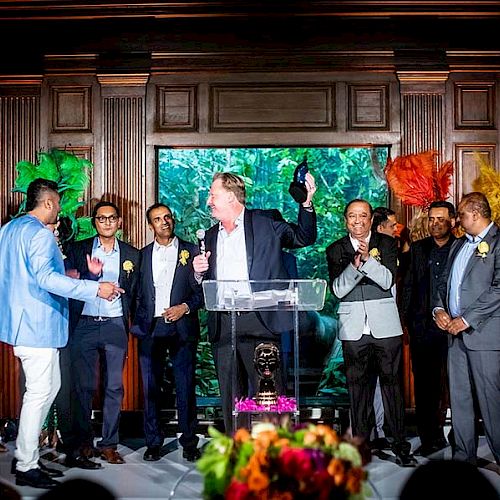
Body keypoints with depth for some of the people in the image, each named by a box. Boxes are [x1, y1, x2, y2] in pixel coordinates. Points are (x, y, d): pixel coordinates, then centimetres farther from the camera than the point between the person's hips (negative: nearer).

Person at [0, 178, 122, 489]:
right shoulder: (39, 233, -16)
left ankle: (27, 454, 23)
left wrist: (61, 275, 29)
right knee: (39, 394, -2)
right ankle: (26, 467, 6)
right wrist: (96, 289, -30)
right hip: (37, 324, -10)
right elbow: (45, 278, -28)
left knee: (51, 385, 18)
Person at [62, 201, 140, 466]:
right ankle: (82, 443, 8)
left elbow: (134, 294, 13)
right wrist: (91, 275, -16)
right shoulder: (78, 250, 8)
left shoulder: (132, 255, 11)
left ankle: (108, 443, 12)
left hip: (115, 325, 1)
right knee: (83, 386, -2)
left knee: (114, 387, 3)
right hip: (84, 325, -1)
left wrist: (132, 324, 3)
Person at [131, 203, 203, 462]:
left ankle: (189, 442, 9)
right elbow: (137, 293, 13)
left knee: (186, 387, -1)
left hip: (182, 326, -2)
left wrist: (185, 307, -9)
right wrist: (137, 324, 3)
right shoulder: (143, 255, 14)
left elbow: (202, 290, 6)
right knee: (151, 387, 3)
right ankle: (153, 443, 12)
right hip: (150, 327, 2)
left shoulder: (190, 251, 8)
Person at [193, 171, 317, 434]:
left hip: (257, 321, -5)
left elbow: (303, 238, 0)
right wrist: (199, 272, 0)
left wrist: (306, 204, -14)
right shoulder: (211, 235, 18)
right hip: (222, 325, 5)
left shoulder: (265, 223, 4)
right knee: (230, 393, 9)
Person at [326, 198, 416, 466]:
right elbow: (337, 289, -3)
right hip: (353, 327, 1)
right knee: (357, 384, 4)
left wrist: (368, 258, -20)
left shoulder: (387, 243, 5)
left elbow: (388, 280, -6)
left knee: (391, 381, 0)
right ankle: (360, 443, 12)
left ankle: (400, 444, 7)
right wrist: (355, 266, -18)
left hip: (385, 325, -1)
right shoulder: (335, 250, 7)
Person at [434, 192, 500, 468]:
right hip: (456, 332, 8)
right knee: (458, 396, 11)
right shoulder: (458, 245, 18)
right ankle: (464, 456, 19)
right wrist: (439, 308, 2)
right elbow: (444, 281, 21)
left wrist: (467, 319, -17)